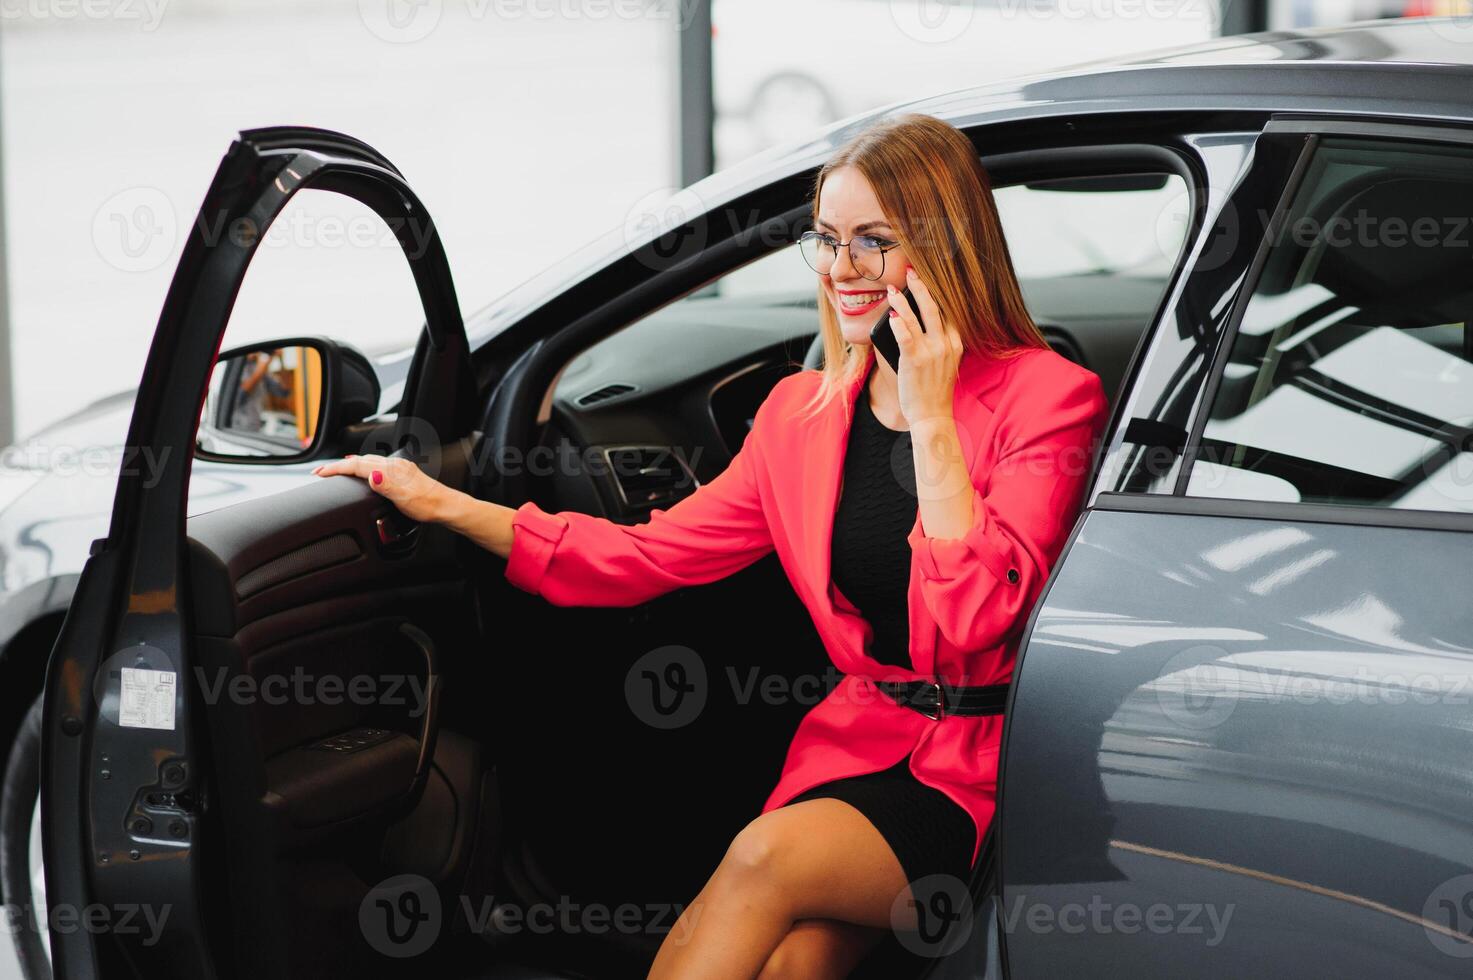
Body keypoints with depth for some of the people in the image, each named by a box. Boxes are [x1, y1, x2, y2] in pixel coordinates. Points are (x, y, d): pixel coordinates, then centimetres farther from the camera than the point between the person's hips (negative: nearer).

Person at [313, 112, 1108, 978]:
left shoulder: (1047, 397, -7)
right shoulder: (807, 410, 11)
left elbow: (975, 619, -17)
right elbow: (652, 554, 9)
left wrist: (929, 418, -18)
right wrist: (446, 505, 5)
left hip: (995, 773, -4)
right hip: (865, 738, 5)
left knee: (767, 857, -28)